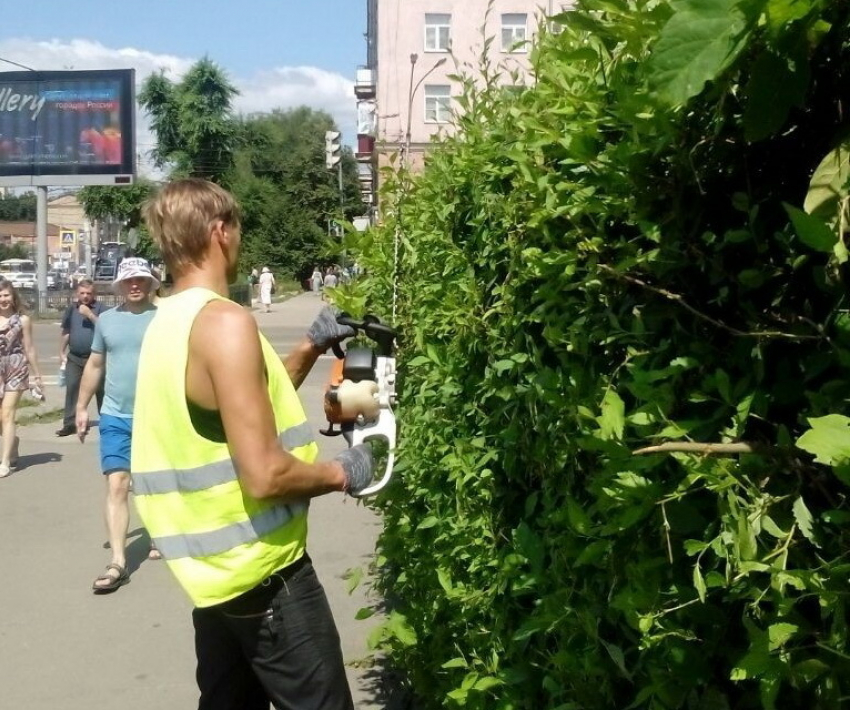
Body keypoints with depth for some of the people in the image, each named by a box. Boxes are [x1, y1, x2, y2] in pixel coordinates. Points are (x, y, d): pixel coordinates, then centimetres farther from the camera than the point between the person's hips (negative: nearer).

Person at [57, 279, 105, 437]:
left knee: (100, 389, 4)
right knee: (71, 388, -1)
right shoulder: (72, 309, 8)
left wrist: (90, 314, -21)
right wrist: (62, 353, 13)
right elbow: (66, 333, 15)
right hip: (74, 357, 3)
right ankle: (70, 424, 1)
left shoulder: (99, 308, -4)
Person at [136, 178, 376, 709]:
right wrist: (342, 473, -10)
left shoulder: (169, 323, 8)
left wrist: (311, 348, 14)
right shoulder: (225, 322, -21)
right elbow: (264, 474, -26)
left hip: (218, 573, 9)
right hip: (264, 575, -9)